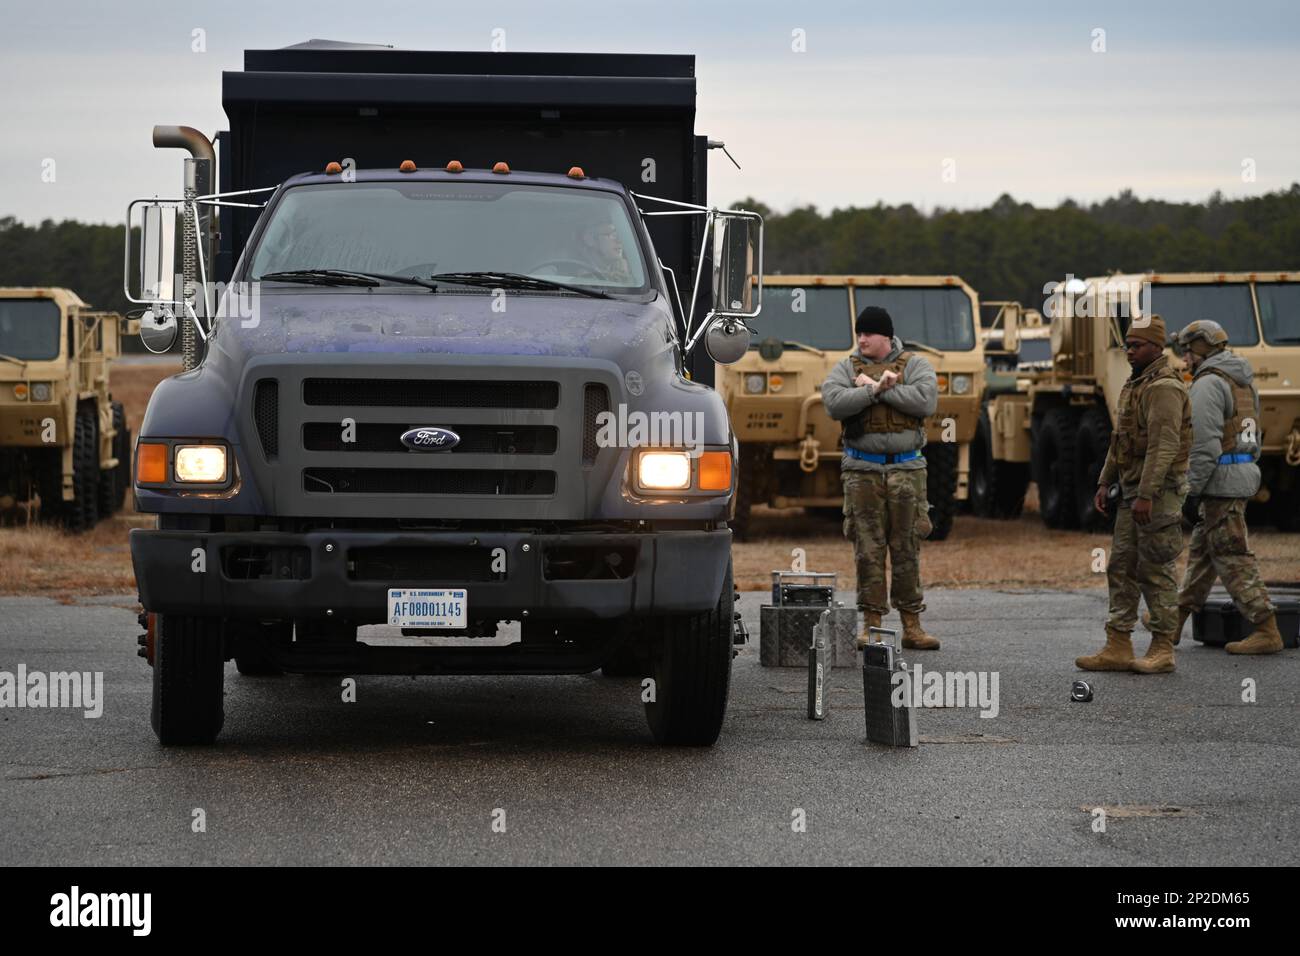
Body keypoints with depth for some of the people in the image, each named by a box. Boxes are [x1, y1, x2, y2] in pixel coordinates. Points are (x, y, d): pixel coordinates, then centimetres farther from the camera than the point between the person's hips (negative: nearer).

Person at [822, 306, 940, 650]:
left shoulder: (914, 366, 5)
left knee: (907, 548, 2)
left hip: (906, 469, 0)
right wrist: (877, 390, -20)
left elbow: (926, 401, -15)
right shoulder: (846, 369, 7)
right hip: (862, 470, 0)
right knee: (868, 550, -1)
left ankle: (911, 625, 6)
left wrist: (875, 387, -12)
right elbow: (834, 403, -12)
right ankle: (872, 625, 3)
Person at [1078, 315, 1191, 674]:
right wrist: (1104, 483, 16)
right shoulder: (1134, 384, 17)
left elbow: (1164, 445, -23)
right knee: (1121, 567, 8)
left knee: (1157, 571, -5)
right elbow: (1120, 440, 22)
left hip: (1159, 492, -10)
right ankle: (1118, 648, 9)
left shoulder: (1164, 387, -15)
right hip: (1133, 492, 10)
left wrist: (1146, 494, -26)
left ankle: (1163, 650, 2)